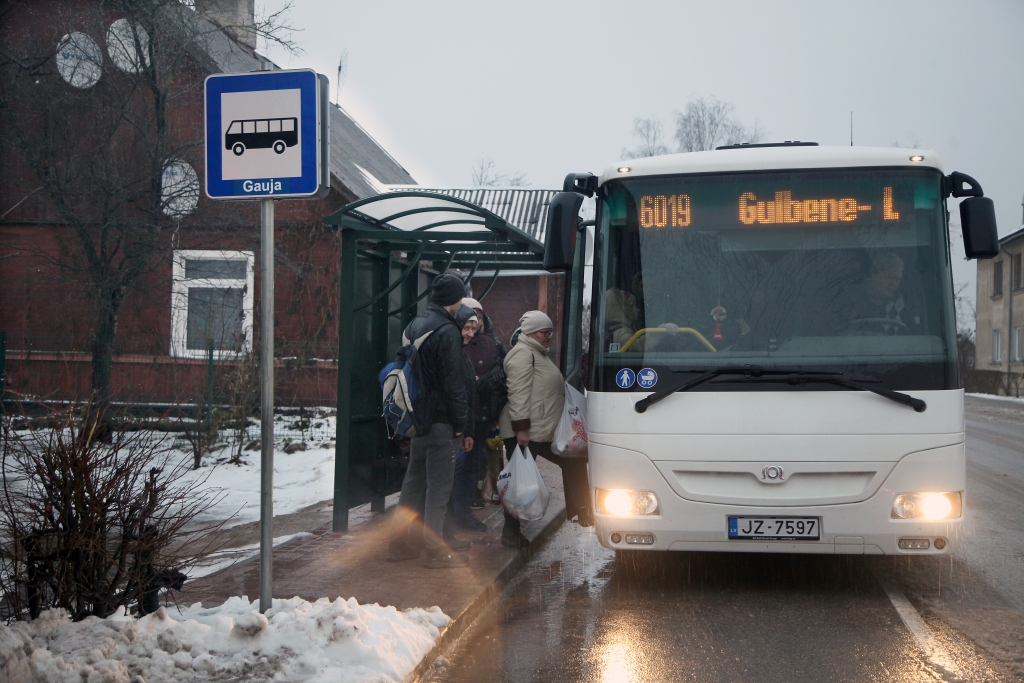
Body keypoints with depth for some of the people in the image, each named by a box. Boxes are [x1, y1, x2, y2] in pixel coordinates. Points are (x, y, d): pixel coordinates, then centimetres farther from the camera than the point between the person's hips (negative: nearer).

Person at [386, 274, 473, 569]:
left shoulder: (414, 326, 12)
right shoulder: (447, 331, -16)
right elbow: (453, 384, -17)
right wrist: (462, 426, -11)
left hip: (417, 419, 9)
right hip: (440, 420, -9)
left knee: (414, 480, 16)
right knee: (439, 484, -2)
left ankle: (398, 543, 21)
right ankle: (436, 550, 3)